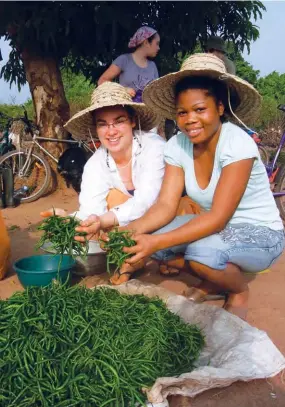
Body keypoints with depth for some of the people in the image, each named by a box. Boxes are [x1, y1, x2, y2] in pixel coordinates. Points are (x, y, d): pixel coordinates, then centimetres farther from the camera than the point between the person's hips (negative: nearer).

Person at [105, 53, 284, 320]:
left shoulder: (237, 144, -26)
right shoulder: (177, 145, -9)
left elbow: (218, 218, -31)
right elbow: (166, 206, -15)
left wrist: (157, 242, -40)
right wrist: (130, 230, -34)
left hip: (260, 234, -5)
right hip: (215, 227, 6)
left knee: (202, 251, -35)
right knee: (147, 238, -15)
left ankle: (239, 291, 1)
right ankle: (213, 281, 9)